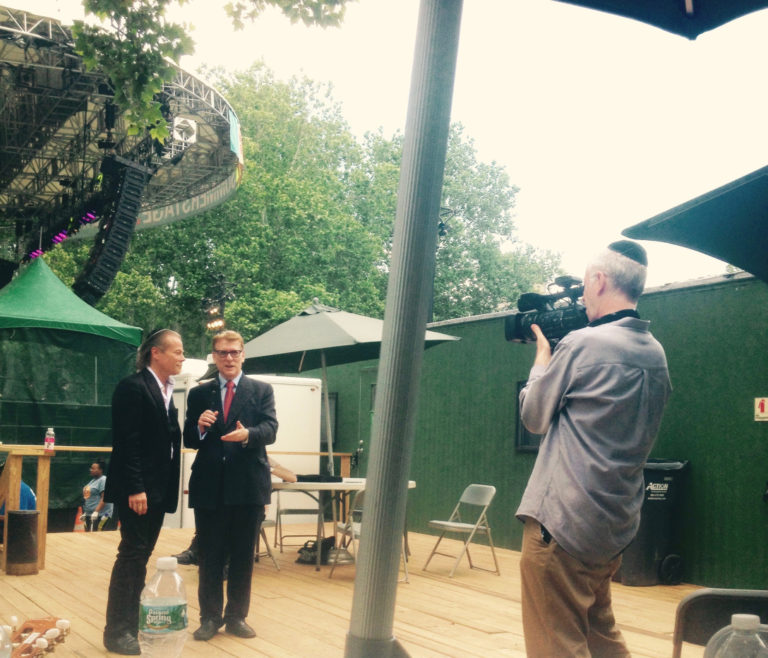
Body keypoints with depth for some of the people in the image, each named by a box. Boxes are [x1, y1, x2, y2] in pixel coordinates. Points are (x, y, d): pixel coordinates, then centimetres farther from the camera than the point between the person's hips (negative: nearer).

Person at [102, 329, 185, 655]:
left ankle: (132, 624, 18)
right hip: (136, 490, -8)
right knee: (132, 555, -4)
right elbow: (126, 442, -17)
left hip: (157, 489, 8)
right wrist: (135, 488, -21)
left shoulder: (166, 391, 14)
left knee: (141, 556, 11)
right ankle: (117, 632, 4)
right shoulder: (132, 387, -11)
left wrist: (167, 488, 9)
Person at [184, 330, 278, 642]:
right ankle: (210, 617, 20)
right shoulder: (199, 393, 9)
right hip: (209, 486, 1)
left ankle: (236, 616, 22)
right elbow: (188, 440, 5)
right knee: (210, 556, 8)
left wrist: (247, 434, -29)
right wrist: (200, 427, -17)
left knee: (243, 556, 9)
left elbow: (270, 429, -8)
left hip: (249, 485, 0)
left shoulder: (262, 390, 5)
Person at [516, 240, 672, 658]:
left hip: (563, 526, -8)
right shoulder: (656, 354, 8)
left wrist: (543, 352, 10)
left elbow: (534, 416, -3)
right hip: (617, 525, 8)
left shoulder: (582, 344, -16)